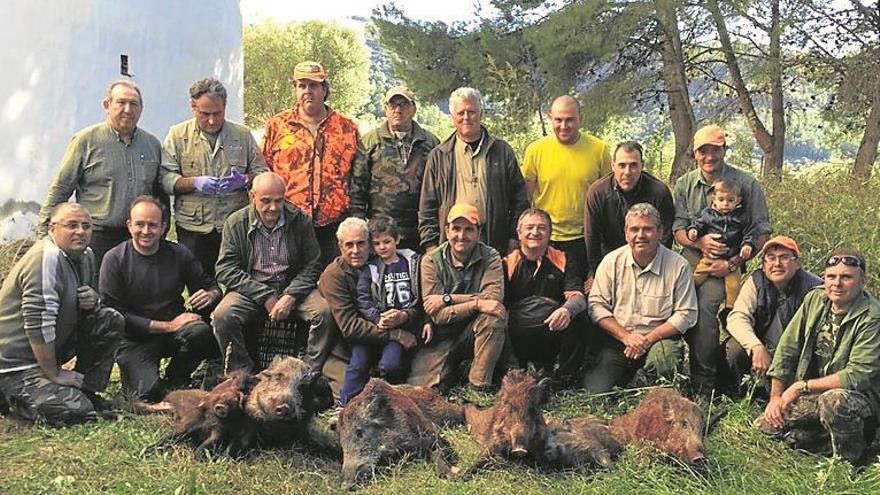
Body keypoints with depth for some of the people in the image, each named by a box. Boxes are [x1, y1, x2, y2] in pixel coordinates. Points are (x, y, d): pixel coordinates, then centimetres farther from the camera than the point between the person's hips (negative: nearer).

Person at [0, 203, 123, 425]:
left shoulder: (86, 255, 6)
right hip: (18, 362, -9)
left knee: (111, 321, -5)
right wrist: (54, 374, -21)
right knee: (77, 412, -19)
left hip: (53, 346, 9)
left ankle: (85, 391, 5)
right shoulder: (46, 259, -23)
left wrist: (92, 300, -5)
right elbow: (38, 325, -27)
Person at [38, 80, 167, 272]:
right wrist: (46, 233, -4)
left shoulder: (152, 144, 12)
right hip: (97, 239, -4)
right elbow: (60, 189, -1)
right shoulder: (86, 141, -1)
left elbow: (160, 194, 20)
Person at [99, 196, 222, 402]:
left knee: (201, 331, -31)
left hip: (176, 329, 3)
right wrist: (168, 326, -16)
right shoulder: (114, 259, -7)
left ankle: (175, 380, -1)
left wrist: (211, 295, -16)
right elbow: (114, 313, -11)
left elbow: (210, 285, 12)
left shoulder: (179, 254, 1)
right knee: (147, 393, -25)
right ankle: (132, 369, 14)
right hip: (135, 338, -2)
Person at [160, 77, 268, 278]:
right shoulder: (178, 135, 7)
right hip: (193, 230, -1)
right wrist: (194, 183, -15)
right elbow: (164, 178, 1)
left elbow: (263, 174, 11)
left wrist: (244, 179, -10)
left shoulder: (242, 135, 10)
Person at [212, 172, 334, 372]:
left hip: (293, 289, 1)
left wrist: (291, 296, -14)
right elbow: (226, 270, -6)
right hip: (251, 291, 0)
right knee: (222, 315, -28)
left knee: (324, 312, -27)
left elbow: (312, 265, 2)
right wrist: (265, 297, -14)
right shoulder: (235, 223, -1)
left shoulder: (300, 220, 1)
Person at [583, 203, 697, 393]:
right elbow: (597, 304, 0)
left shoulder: (678, 265, -2)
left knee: (664, 355, -36)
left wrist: (649, 338, -15)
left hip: (659, 338, -1)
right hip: (617, 340, 2)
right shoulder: (611, 262, 2)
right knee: (595, 390, -18)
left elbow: (686, 314, -4)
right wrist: (626, 336, -13)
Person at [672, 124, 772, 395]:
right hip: (691, 259, 3)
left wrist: (733, 264, -12)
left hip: (727, 262, -3)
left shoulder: (746, 184, 0)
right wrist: (699, 242, -17)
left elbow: (762, 233, -1)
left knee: (706, 305, -27)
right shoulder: (684, 185, 10)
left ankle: (704, 384, -14)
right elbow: (678, 229, 7)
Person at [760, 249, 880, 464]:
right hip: (815, 395, 6)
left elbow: (858, 376, -24)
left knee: (834, 400, -38)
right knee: (770, 425, -10)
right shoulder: (815, 299, 0)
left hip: (861, 396, -6)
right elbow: (787, 349, 5)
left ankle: (849, 463, -14)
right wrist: (776, 397, 0)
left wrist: (802, 387, -20)